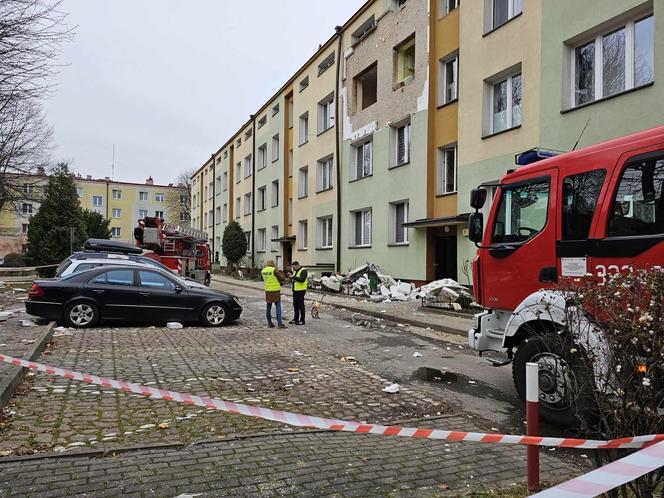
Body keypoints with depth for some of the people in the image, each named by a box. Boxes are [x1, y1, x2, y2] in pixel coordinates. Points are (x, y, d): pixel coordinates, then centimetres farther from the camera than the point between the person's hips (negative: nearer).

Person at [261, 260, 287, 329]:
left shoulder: (263, 271, 6)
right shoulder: (274, 270, -13)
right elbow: (283, 279, -11)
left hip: (267, 291, 6)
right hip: (275, 290, -6)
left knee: (268, 307, 11)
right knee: (278, 307, -4)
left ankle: (269, 323, 13)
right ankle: (279, 323, -9)